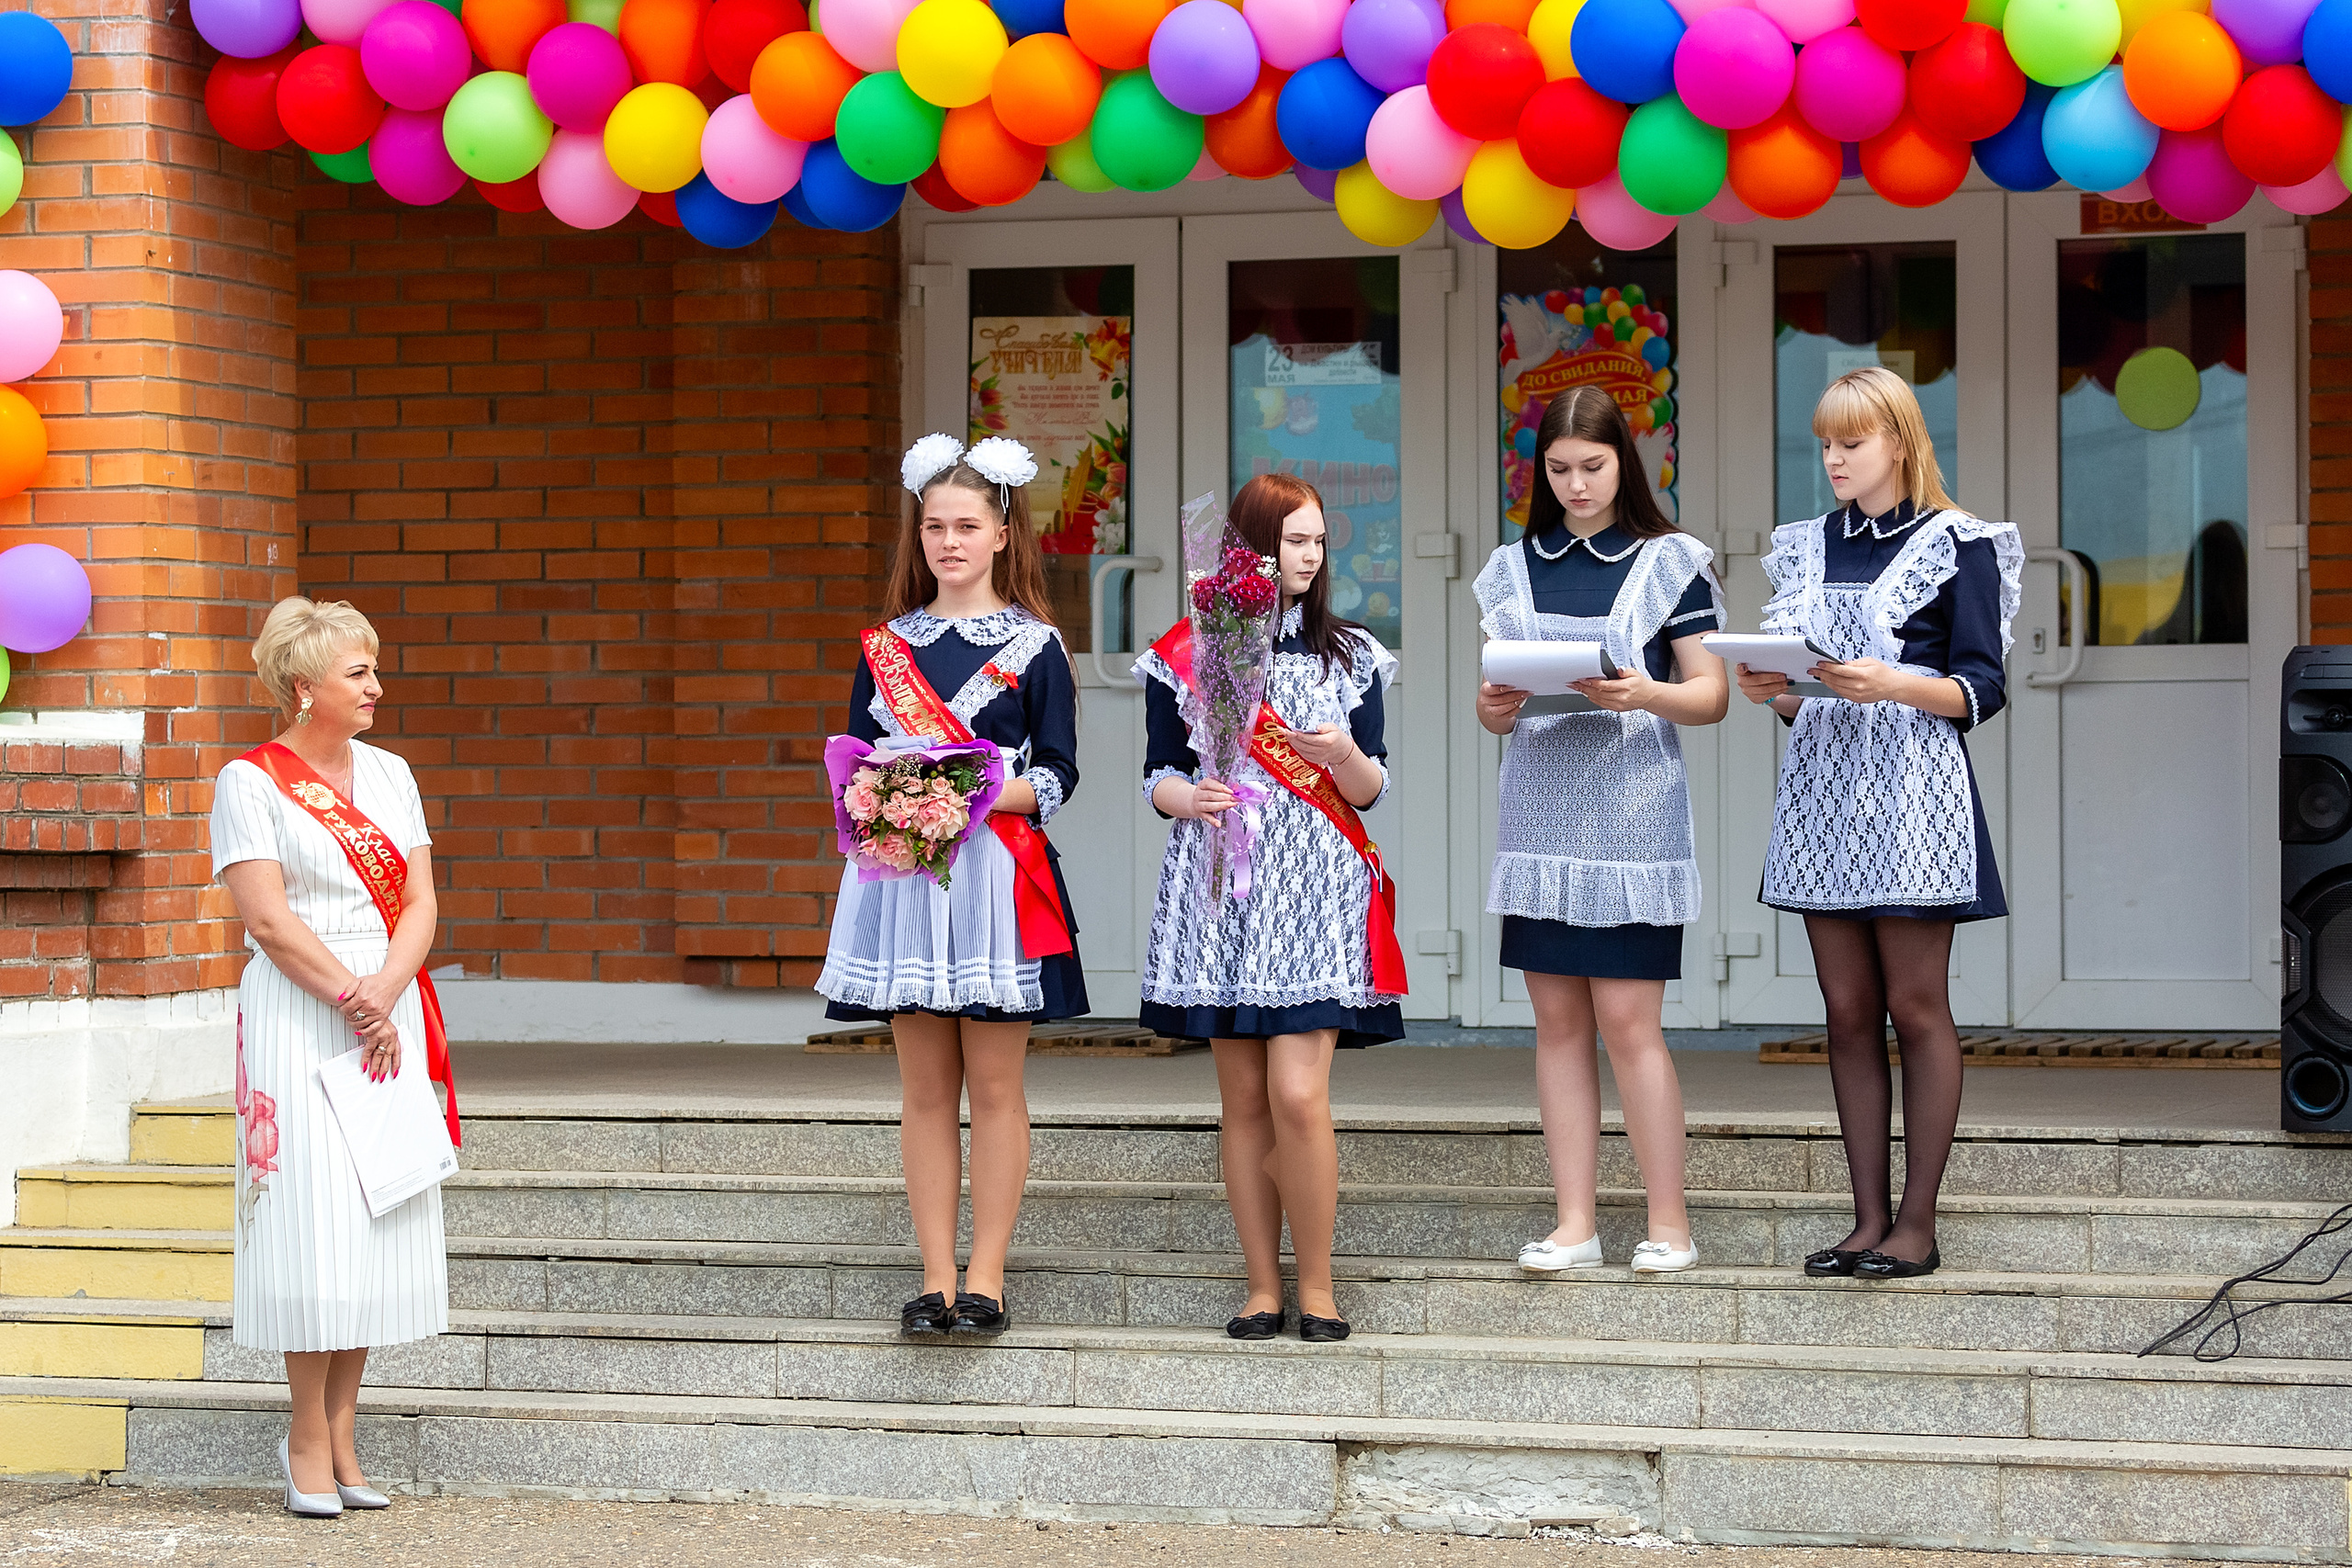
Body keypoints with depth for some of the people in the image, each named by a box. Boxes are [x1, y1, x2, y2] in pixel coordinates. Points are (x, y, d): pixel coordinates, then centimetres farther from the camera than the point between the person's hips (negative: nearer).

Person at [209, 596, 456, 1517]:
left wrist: (385, 994, -10)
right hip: (296, 1019, -5)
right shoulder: (250, 781, -4)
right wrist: (351, 999, -15)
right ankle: (308, 1441, 1)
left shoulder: (389, 774, 12)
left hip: (388, 1014, 6)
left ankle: (340, 1432, 10)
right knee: (310, 1212, -7)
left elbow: (418, 904, 6)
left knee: (378, 1216, 4)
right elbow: (270, 920, -11)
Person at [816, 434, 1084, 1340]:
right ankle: (936, 1276, 8)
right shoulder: (887, 645, 12)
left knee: (994, 1085, -1)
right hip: (905, 875, 3)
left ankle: (985, 1276, 5)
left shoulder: (1033, 646, 2)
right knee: (925, 1088, 4)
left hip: (997, 874, -3)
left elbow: (1057, 775, -2)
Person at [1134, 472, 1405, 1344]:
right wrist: (1188, 798, -13)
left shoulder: (1350, 654, 8)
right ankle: (1263, 1287, 11)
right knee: (1243, 1101, 3)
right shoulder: (1184, 654, 6)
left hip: (1315, 888, -1)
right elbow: (1158, 774, 9)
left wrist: (1344, 757, -15)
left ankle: (1316, 1287, 0)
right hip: (1220, 887, 1)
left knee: (1298, 1094, -11)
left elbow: (1371, 790, 6)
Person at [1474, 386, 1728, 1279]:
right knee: (1558, 1020, 4)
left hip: (1631, 812, -4)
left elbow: (1712, 695, -1)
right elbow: (1495, 704, 13)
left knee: (1628, 1021, -7)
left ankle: (1669, 1223, 1)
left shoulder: (1670, 562, 1)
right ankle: (1575, 1222, 8)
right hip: (1540, 812, 4)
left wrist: (1646, 695, -20)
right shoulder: (1514, 568, 12)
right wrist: (1492, 709, -10)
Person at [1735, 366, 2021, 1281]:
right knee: (1847, 1013, 4)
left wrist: (1892, 683, -22)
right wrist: (1767, 688, -5)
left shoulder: (1954, 544, -1)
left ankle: (1918, 1223, 0)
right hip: (1824, 785, 6)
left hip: (1912, 793, -5)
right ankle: (1868, 1217, 8)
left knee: (1915, 1007, -4)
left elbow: (1982, 688, -6)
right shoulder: (1809, 547, 15)